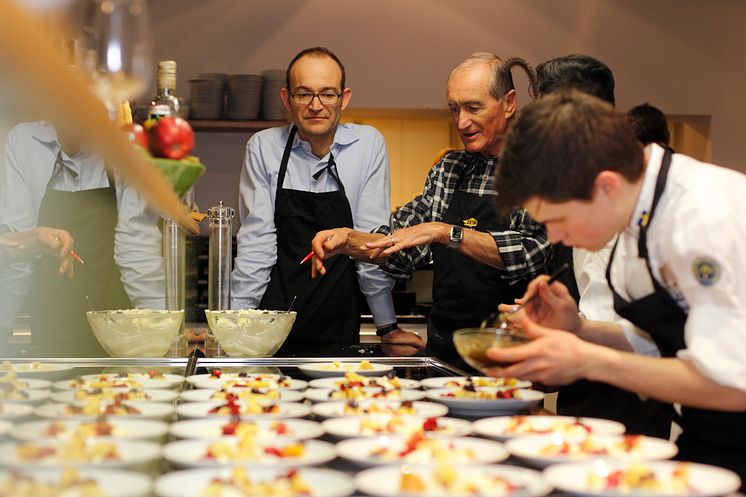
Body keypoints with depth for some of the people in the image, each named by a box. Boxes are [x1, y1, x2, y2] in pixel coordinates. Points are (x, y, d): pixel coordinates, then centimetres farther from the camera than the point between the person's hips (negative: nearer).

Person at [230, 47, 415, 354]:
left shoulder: (368, 145, -1)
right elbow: (257, 241, -3)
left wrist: (387, 326, -5)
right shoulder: (263, 147, 0)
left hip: (339, 332, 0)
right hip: (271, 330, 0)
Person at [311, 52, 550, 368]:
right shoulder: (449, 169, 13)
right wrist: (348, 241, -2)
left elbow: (533, 253, -19)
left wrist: (445, 232, -21)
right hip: (442, 350, 5)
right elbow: (404, 253, 14)